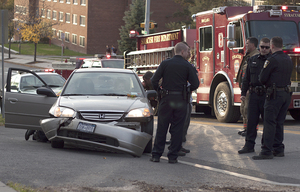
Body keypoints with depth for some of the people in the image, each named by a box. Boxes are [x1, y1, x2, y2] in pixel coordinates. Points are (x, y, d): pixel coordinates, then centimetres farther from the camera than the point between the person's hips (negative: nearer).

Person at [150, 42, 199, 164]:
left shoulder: (165, 63, 2)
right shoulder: (187, 66, -1)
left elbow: (154, 80, -2)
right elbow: (195, 84, -4)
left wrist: (159, 92, 15)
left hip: (166, 99, 1)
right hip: (181, 100, -1)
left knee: (161, 127, 7)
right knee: (177, 129, 6)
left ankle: (156, 154, 7)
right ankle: (173, 156, 6)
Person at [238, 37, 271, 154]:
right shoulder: (252, 60, 12)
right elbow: (247, 78, 17)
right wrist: (243, 93, 12)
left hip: (267, 95, -3)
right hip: (254, 94, 3)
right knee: (251, 120, 3)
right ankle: (249, 145, 8)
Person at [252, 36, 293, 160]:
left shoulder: (272, 60, -12)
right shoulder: (288, 60, 13)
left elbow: (262, 79, -11)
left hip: (275, 94, -8)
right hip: (287, 94, 8)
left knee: (269, 123, -8)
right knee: (279, 123, 14)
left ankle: (267, 151, -11)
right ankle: (278, 149, 16)